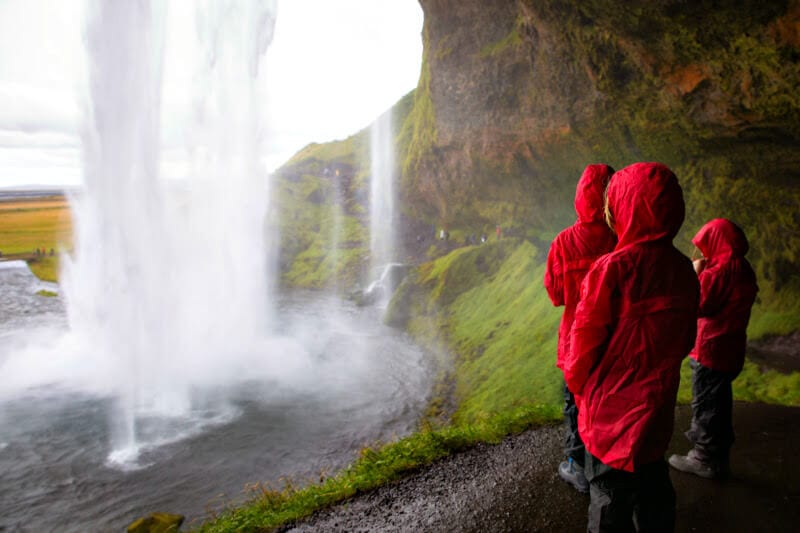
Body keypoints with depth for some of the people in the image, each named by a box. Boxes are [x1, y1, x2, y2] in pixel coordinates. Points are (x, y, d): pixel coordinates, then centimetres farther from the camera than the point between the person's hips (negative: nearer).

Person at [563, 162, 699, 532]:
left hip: (612, 408, -6)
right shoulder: (683, 270, -2)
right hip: (656, 404, 6)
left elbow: (586, 340, -16)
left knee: (611, 496, 9)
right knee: (651, 483, 22)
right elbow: (685, 339, 8)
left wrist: (578, 384, 2)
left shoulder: (612, 269, -22)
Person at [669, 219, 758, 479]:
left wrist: (696, 274, -8)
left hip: (712, 348, -9)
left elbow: (698, 304, -17)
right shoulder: (741, 267, 10)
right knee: (718, 403, 17)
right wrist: (705, 274, 8)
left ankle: (705, 459, 10)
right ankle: (718, 456, 26)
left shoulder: (722, 268, -19)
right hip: (728, 347, 9)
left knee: (705, 404, 1)